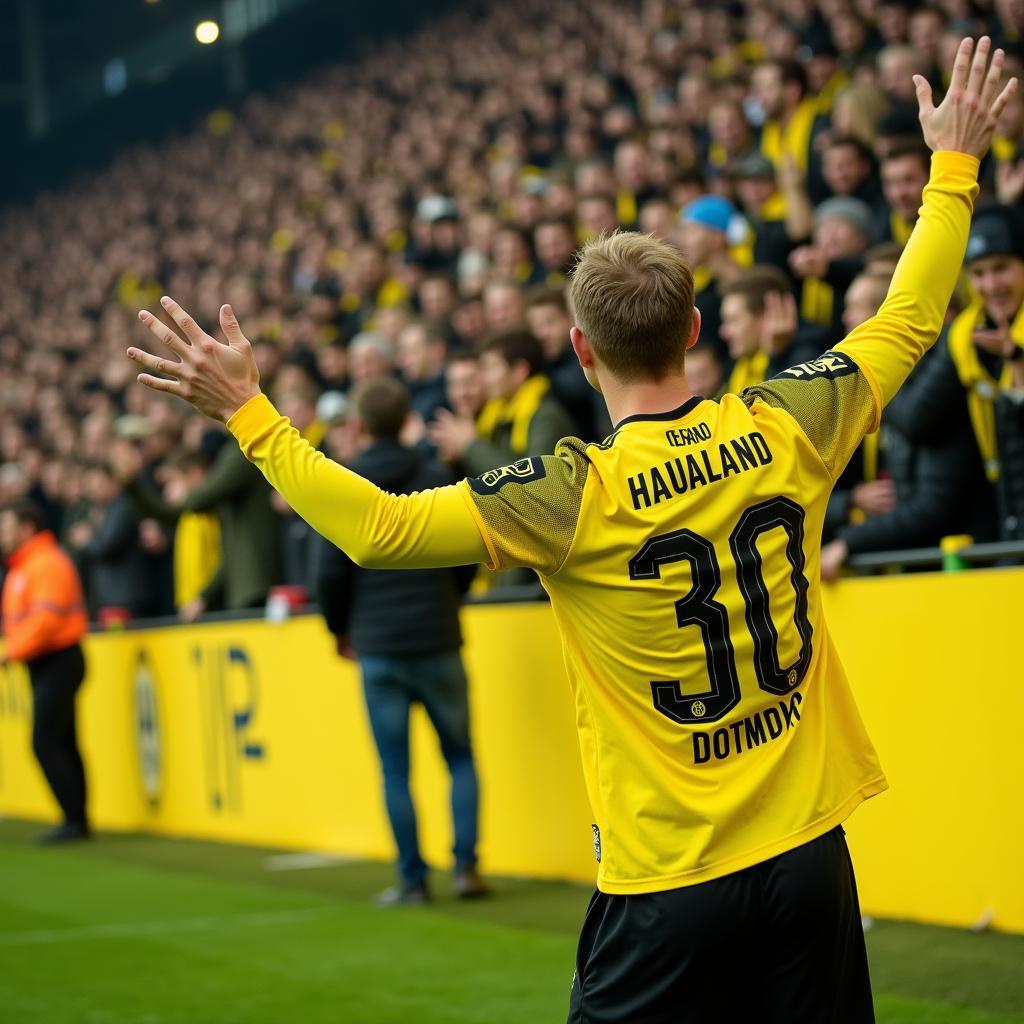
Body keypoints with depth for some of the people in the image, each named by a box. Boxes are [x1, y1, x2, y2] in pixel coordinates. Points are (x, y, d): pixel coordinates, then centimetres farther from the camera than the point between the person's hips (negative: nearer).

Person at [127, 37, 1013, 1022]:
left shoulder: (575, 496, -15)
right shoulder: (782, 427, -3)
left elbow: (376, 528, -16)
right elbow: (906, 322, 12)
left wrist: (246, 411, -8)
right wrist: (954, 165, 25)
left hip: (668, 880, -4)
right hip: (807, 855, 5)